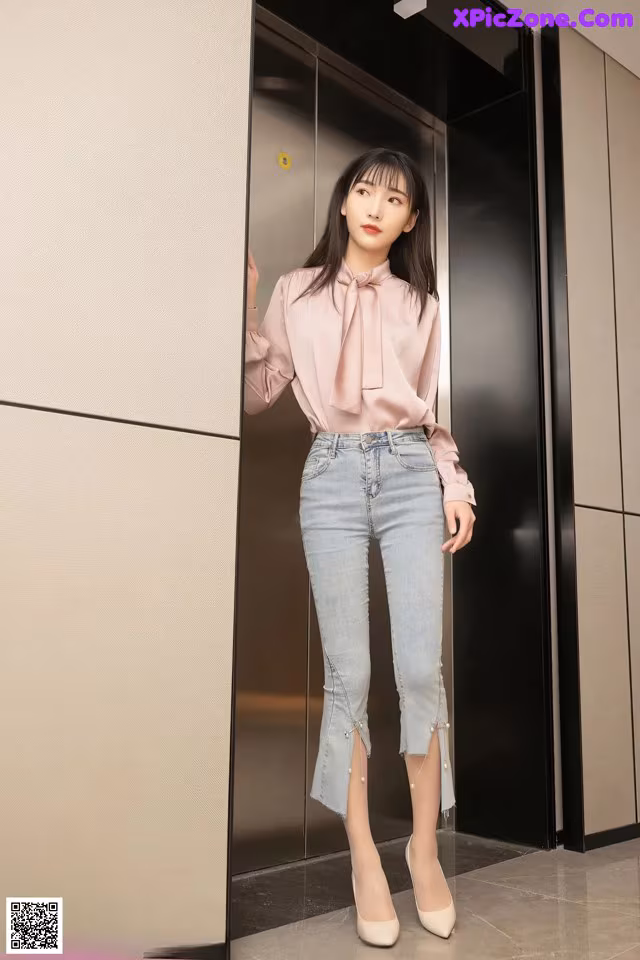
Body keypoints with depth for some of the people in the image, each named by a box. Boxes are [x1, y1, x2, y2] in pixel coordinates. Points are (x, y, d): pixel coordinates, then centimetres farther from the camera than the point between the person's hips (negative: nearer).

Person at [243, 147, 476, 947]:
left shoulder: (422, 304, 16)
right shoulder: (295, 293, 11)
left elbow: (435, 409, 16)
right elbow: (255, 396, 8)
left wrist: (455, 485, 6)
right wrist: (241, 313, -1)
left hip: (411, 474, 1)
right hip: (332, 476, -1)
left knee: (421, 669, -6)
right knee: (349, 674, -4)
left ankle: (424, 848, 10)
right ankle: (364, 859, 7)